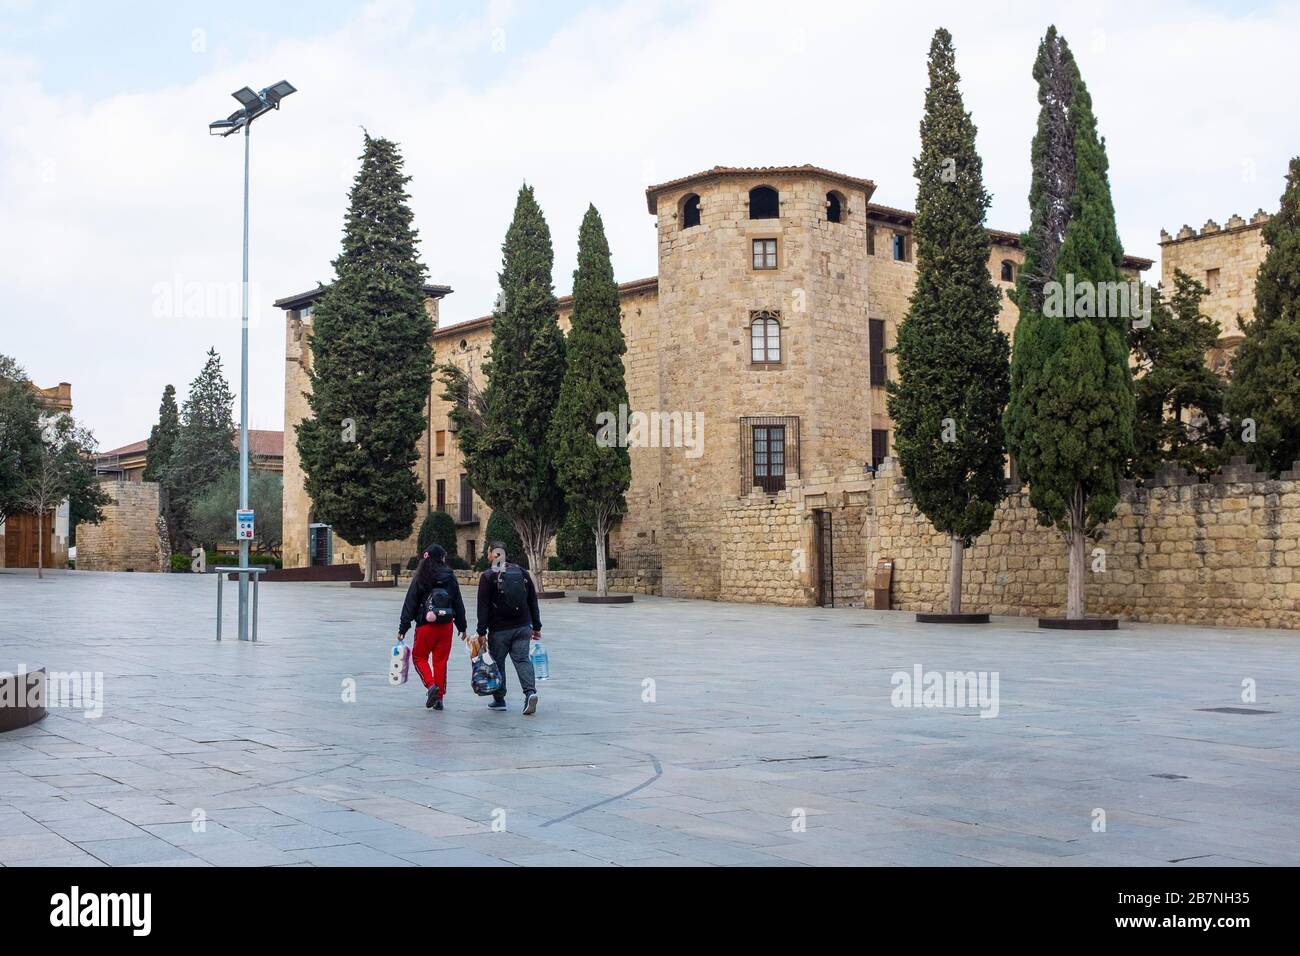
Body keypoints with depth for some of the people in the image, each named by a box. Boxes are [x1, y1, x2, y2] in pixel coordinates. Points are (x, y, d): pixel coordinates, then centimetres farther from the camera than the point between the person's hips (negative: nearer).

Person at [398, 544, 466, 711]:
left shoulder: (420, 579, -6)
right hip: (446, 626, 2)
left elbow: (410, 605, -5)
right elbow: (458, 604, 5)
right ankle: (439, 697, 11)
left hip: (425, 626, -2)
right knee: (441, 661, 10)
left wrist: (402, 629, -1)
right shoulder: (450, 578, 0)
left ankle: (431, 685, -8)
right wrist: (462, 627, 15)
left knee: (419, 657, 14)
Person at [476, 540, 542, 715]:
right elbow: (533, 601, 12)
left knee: (497, 662, 10)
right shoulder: (522, 573, 8)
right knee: (522, 659, 2)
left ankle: (499, 699, 17)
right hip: (522, 627, 4)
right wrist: (536, 626, 18)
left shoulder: (487, 576, -6)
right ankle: (530, 691, -19)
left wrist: (482, 632, -7)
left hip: (499, 629, -3)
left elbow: (483, 607, -9)